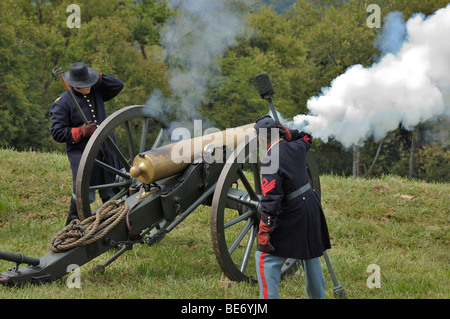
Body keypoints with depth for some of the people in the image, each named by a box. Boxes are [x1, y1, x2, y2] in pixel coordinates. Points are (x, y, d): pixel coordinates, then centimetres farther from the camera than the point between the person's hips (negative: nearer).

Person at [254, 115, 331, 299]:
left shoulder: (269, 161, -22)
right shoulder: (296, 147, -1)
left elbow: (271, 200, -26)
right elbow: (307, 139, 27)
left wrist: (264, 232, -22)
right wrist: (288, 133, 9)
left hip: (291, 216, -8)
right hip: (311, 208, 8)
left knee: (265, 257, -1)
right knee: (310, 254, 24)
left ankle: (270, 296, -6)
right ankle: (318, 294, 36)